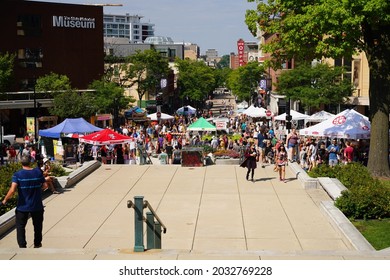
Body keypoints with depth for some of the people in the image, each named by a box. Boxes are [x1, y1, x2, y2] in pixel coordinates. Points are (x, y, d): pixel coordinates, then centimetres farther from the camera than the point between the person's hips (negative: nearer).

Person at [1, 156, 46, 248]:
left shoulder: (17, 174, -13)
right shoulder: (38, 172, -6)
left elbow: (12, 190, -22)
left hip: (22, 206, -2)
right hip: (37, 206, 3)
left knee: (20, 226, 10)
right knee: (37, 225, 21)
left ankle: (22, 246, 2)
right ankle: (37, 244, 34)